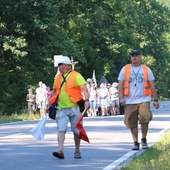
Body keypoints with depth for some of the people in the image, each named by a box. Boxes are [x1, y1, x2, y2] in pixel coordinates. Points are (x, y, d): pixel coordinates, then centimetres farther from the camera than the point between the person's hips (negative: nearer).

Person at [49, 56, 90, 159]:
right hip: (62, 108, 4)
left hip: (74, 107, -4)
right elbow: (55, 91, 23)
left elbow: (84, 88, -17)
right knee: (61, 129, -9)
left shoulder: (76, 76, -8)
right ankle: (60, 151, -16)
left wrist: (86, 100, -31)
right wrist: (51, 103, 20)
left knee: (76, 131, 7)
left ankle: (77, 151, 19)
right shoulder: (58, 77, 12)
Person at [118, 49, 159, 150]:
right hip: (130, 101, 1)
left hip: (144, 100, -1)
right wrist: (121, 98, -7)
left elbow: (152, 85, 8)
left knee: (145, 118, -19)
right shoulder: (125, 69, 7)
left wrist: (155, 99, 4)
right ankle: (136, 143, 13)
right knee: (132, 123, 3)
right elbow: (120, 84, 4)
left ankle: (144, 139, -2)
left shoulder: (146, 70, 8)